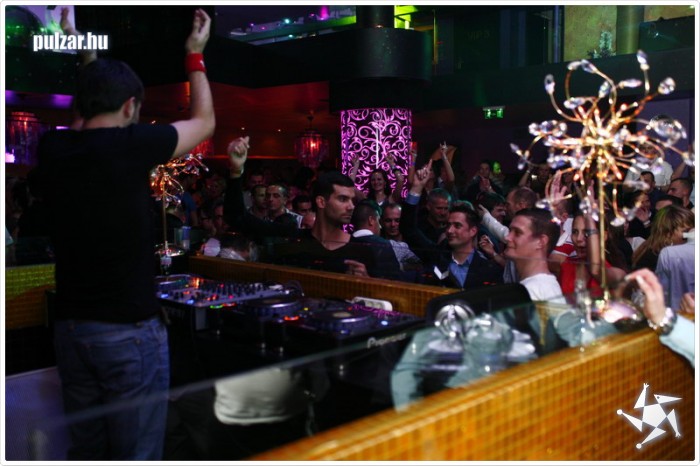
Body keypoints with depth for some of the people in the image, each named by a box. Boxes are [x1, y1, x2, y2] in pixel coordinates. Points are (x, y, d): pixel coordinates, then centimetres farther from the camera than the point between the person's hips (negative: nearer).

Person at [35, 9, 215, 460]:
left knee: (86, 450, 18)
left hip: (70, 326, 7)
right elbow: (204, 121, 3)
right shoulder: (130, 144, -13)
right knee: (136, 455, 4)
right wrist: (195, 55, 16)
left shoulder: (53, 149, 2)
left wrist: (89, 64, 32)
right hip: (128, 329, -6)